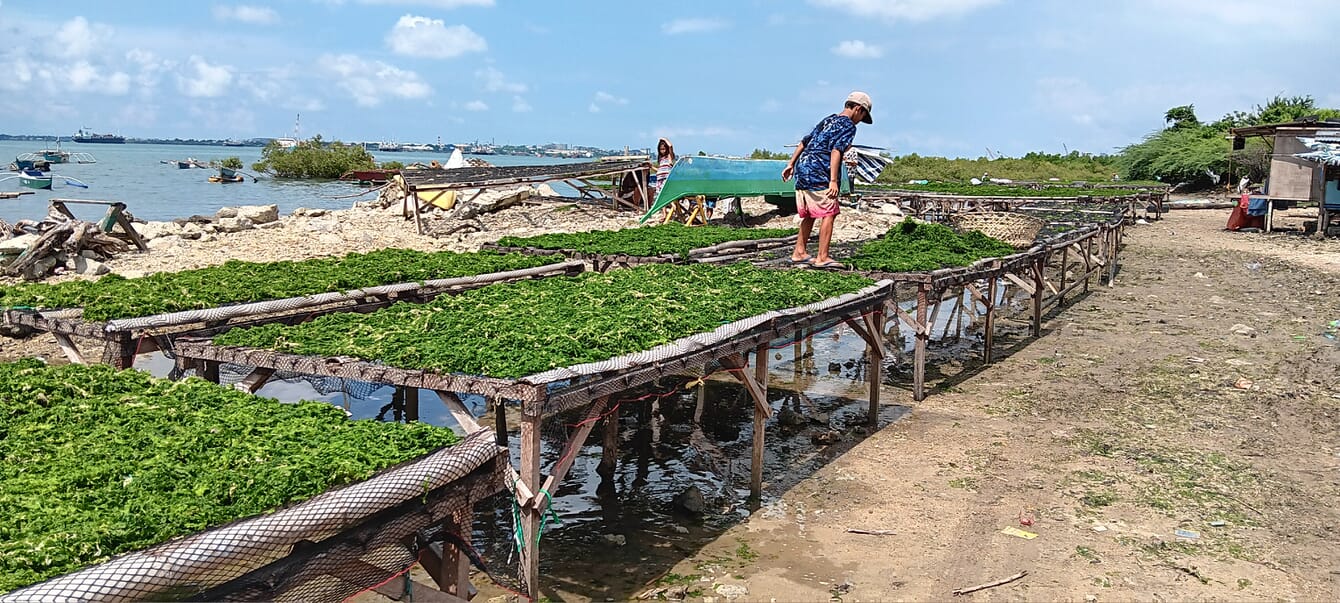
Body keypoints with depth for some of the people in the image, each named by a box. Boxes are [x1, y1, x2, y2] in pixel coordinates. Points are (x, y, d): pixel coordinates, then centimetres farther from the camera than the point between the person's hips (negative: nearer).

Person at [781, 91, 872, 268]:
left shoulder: (828, 120, 23)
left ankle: (799, 253, 21)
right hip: (818, 173, -9)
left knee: (809, 215, 17)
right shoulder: (848, 126, -2)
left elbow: (804, 142, 24)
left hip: (801, 169, 9)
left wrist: (791, 164, 26)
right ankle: (822, 258, -7)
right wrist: (833, 181, -21)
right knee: (828, 214, -4)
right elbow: (836, 151, -16)